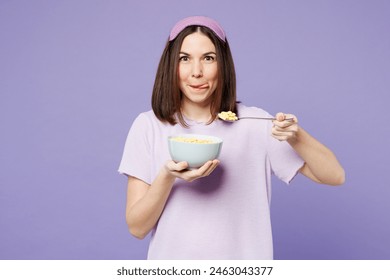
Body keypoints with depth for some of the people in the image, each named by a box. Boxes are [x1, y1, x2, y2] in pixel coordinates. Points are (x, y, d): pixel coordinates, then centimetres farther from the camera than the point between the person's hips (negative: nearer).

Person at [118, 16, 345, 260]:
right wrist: (167, 176, -26)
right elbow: (137, 227, -9)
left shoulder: (254, 123, -9)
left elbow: (334, 176, -7)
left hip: (242, 265, 1)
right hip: (171, 262, 0)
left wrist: (296, 136, -24)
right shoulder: (148, 126, -9)